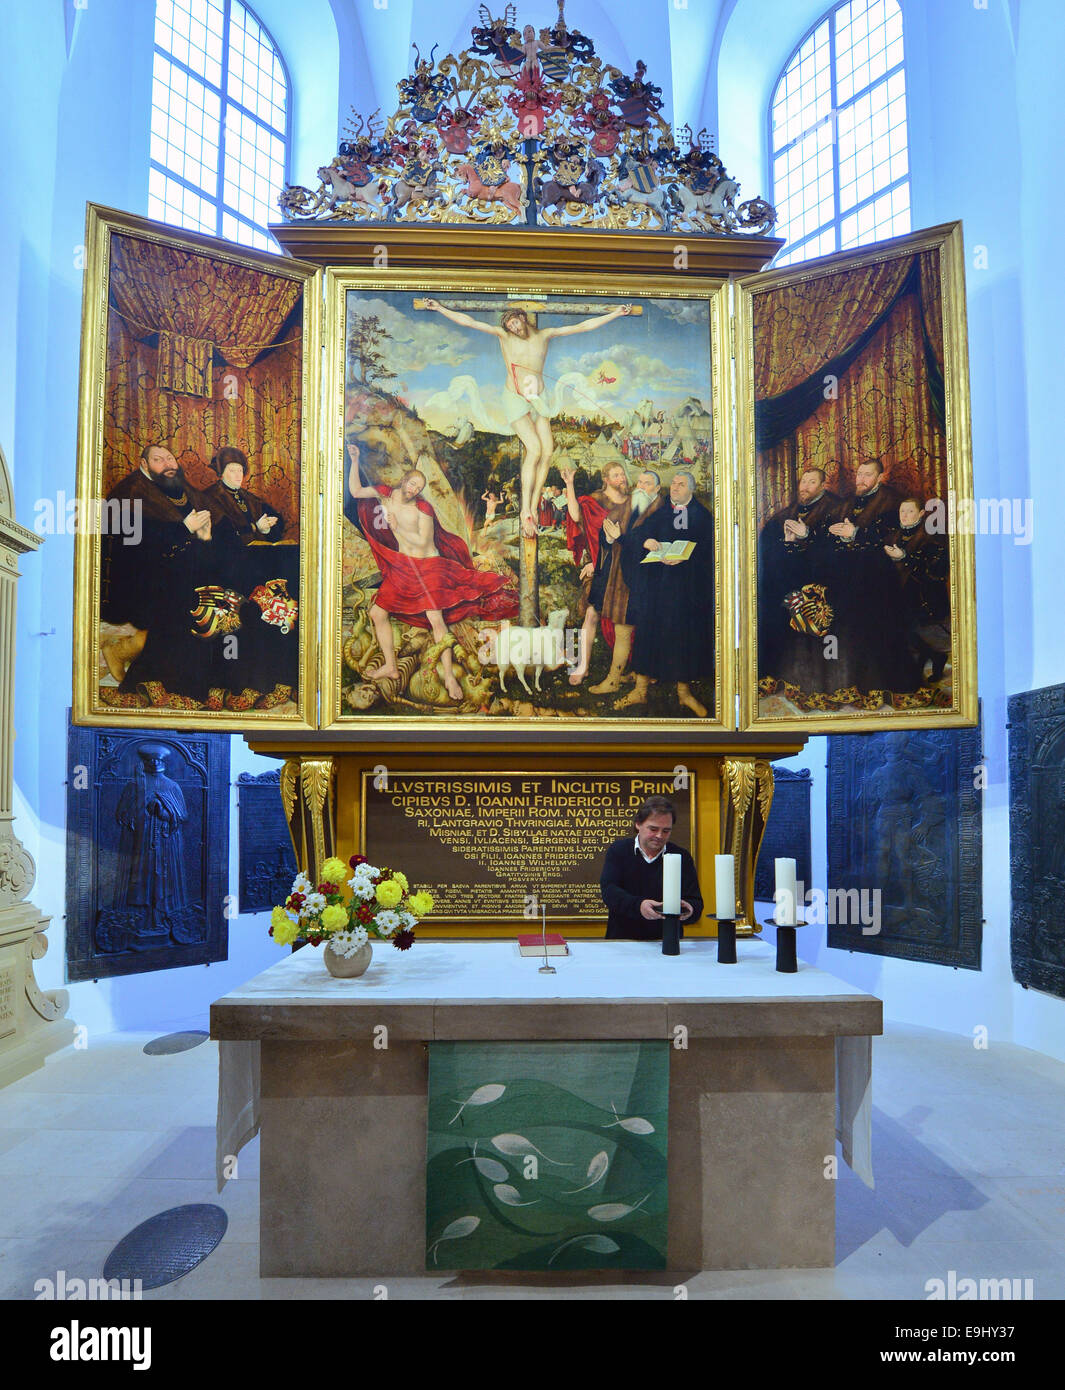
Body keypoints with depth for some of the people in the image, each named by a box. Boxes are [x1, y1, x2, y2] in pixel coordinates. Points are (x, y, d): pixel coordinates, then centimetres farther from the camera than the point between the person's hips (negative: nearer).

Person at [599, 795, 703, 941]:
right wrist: (638, 905, -25)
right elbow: (608, 890, -7)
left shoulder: (682, 857, 7)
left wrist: (688, 910, -21)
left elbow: (696, 903, 4)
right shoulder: (618, 850, 6)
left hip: (667, 940, 2)